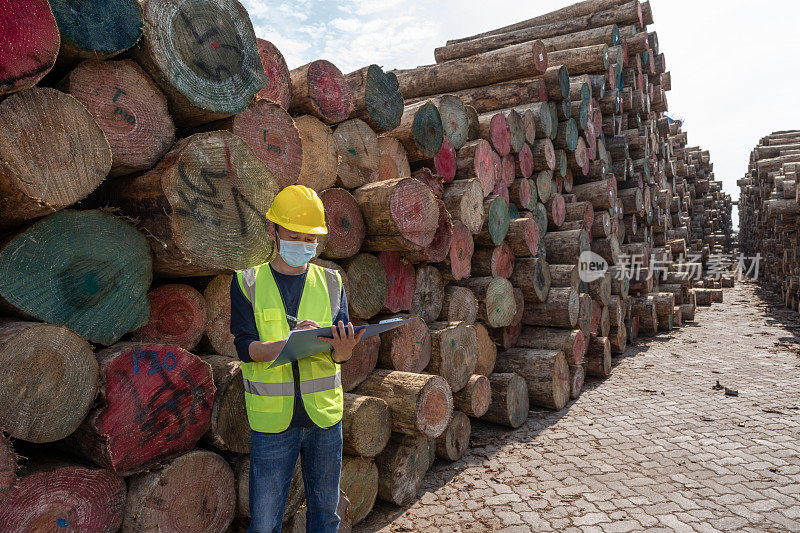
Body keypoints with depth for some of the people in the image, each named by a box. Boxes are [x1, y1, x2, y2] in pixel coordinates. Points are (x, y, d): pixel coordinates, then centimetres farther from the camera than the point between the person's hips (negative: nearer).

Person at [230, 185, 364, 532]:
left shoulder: (331, 282, 4)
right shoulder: (248, 283, -1)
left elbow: (338, 347, -3)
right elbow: (246, 348, -10)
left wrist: (341, 351, -27)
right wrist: (292, 341, -27)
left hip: (324, 414, 2)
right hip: (272, 419, -2)